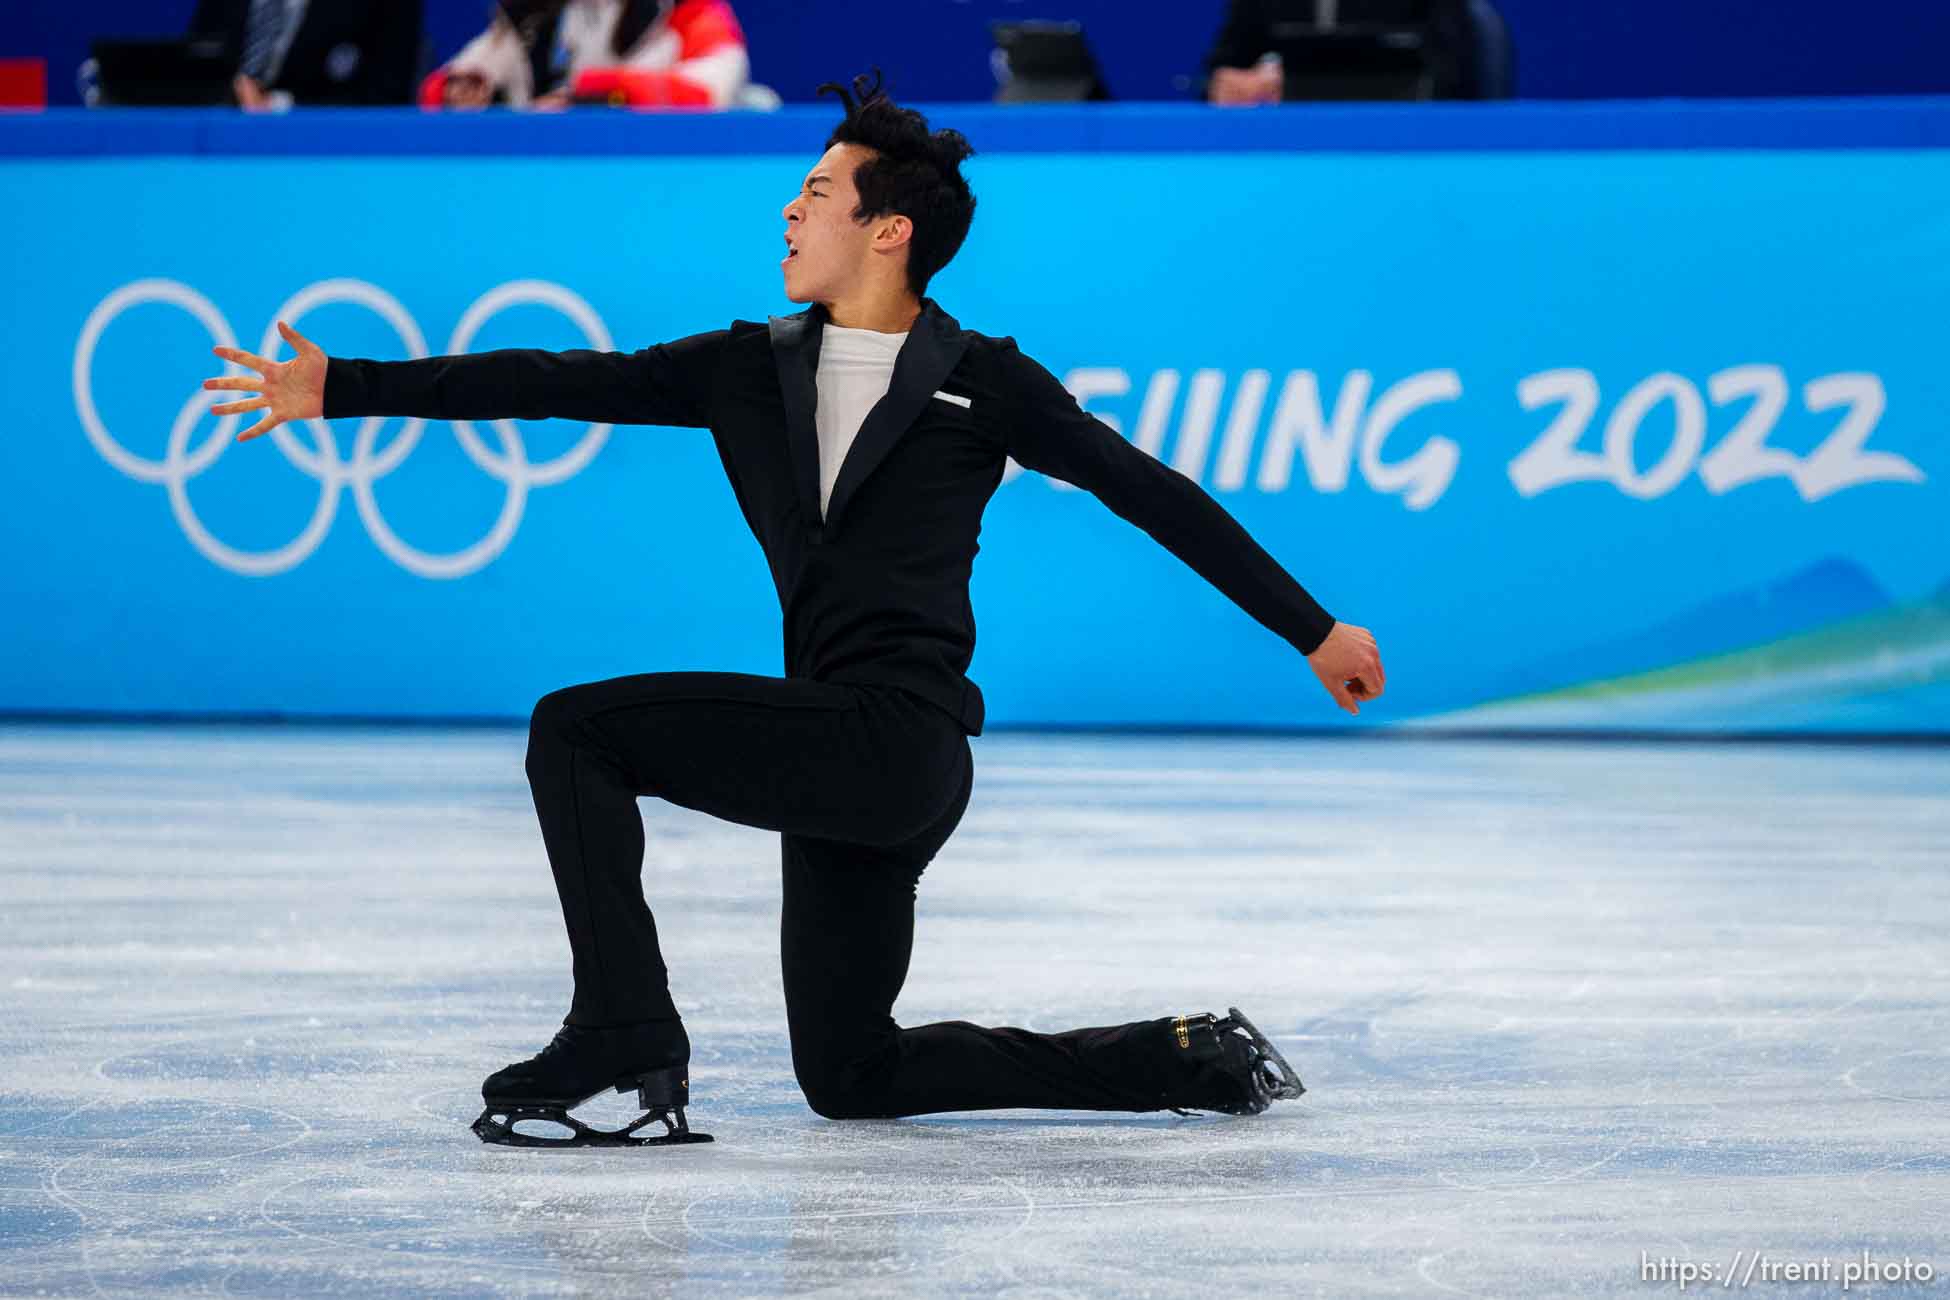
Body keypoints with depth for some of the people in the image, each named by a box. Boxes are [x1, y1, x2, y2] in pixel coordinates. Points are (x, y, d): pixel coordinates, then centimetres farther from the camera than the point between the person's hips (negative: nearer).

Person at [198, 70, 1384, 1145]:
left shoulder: (981, 383, -2)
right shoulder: (753, 369, 13)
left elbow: (1154, 497, 2)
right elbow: (564, 382, 10)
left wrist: (1315, 631, 3)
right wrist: (342, 387, 6)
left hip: (900, 738, -8)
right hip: (836, 756, 8)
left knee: (576, 730, -15)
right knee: (852, 1079, 13)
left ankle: (621, 1028, -8)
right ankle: (1189, 1061, 17)